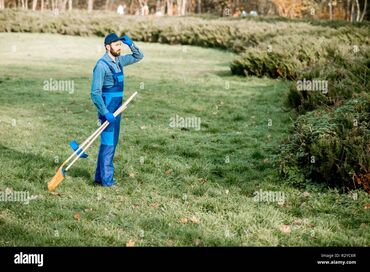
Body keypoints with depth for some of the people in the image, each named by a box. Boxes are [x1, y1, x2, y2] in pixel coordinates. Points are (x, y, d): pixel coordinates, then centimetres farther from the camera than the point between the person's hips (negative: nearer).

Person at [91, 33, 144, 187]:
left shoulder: (119, 60, 9)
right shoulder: (102, 65, -16)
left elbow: (139, 57, 20)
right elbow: (95, 93, -20)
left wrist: (131, 44, 2)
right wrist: (106, 113, -23)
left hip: (116, 110, 9)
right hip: (107, 110, -9)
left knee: (111, 143, 13)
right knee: (108, 143, -4)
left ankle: (100, 176, 22)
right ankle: (106, 179, 2)